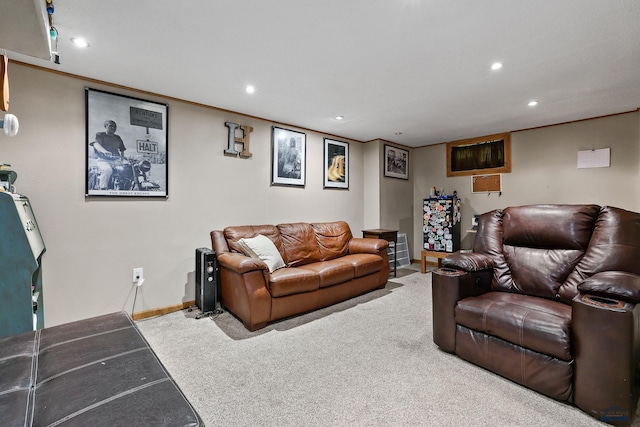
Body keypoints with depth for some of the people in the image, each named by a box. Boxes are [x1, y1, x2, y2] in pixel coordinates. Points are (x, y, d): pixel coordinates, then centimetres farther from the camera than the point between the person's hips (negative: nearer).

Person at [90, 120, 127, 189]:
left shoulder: (117, 138, 24)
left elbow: (122, 149, 23)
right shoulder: (99, 135, 9)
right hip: (103, 160, -5)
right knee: (108, 170, -37)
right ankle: (103, 189, -31)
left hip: (115, 160, 5)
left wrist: (122, 158, 1)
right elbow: (96, 144, -9)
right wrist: (104, 151, -32)